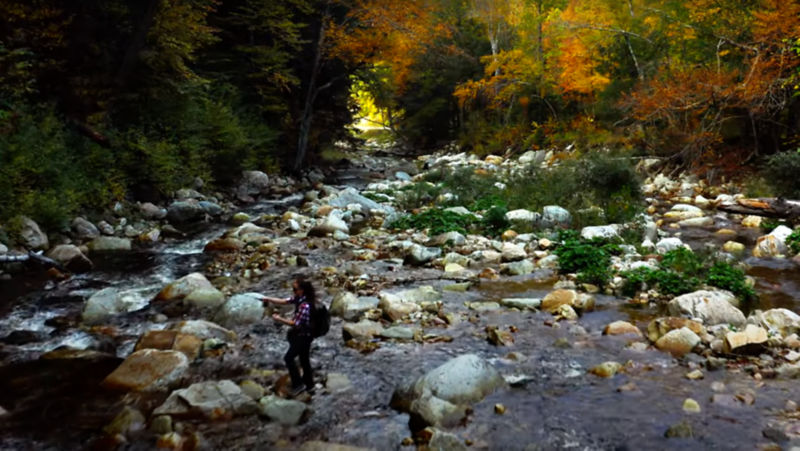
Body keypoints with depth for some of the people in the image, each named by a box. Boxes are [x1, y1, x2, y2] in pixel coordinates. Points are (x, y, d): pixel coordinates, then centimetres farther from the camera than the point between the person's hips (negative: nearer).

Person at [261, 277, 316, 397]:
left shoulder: (305, 306, -31)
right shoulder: (298, 298, -3)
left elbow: (295, 323, -24)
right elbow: (283, 301, 5)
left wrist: (279, 319, -17)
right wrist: (268, 299, -4)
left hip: (304, 336, -9)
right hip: (300, 334, 9)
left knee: (289, 358, -3)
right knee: (304, 359, 19)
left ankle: (298, 384, 8)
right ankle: (308, 384, 34)